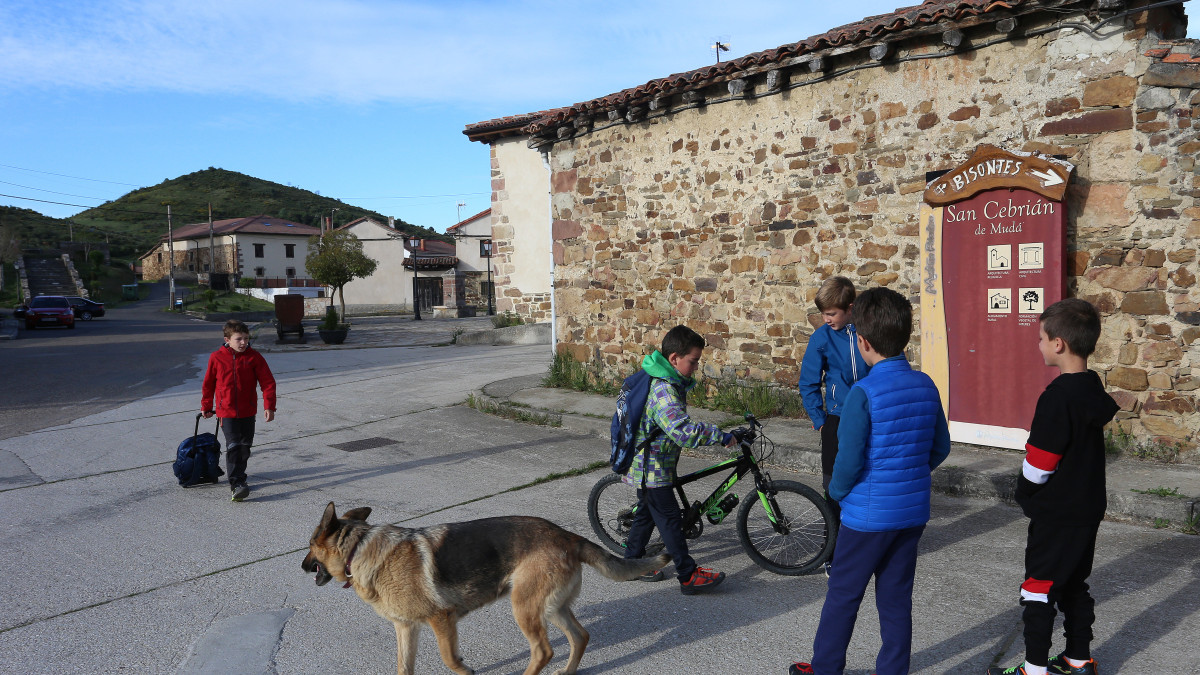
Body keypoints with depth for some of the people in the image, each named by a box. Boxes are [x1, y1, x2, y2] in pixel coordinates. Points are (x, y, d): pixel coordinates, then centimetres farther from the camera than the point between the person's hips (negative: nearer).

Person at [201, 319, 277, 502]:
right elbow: (208, 384, 10)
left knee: (245, 446, 12)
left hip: (248, 411, 2)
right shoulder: (217, 358, -4)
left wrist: (269, 406, -10)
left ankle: (239, 476, 31)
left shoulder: (254, 357, -5)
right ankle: (236, 484, -12)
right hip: (227, 412, -2)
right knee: (233, 446, -11)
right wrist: (206, 407, 17)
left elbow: (268, 382, -3)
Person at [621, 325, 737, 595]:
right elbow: (683, 431, -39)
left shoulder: (670, 382, 6)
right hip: (652, 468, -10)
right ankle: (689, 576, 5)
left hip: (646, 465, 10)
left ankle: (632, 562, 34)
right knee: (670, 519, -3)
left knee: (647, 513, 21)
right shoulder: (664, 390, -29)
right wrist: (720, 435, -33)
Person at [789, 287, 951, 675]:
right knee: (896, 599, 16)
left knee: (843, 596, 11)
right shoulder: (926, 386, -1)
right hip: (913, 511, 6)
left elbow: (849, 460, -20)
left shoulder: (863, 393, -21)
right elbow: (941, 448, 8)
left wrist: (837, 491, -1)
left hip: (868, 513, -5)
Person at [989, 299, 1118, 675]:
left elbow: (1039, 464, -20)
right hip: (1089, 508, 8)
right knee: (1074, 587, 19)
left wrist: (1024, 494, -3)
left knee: (1040, 588, 3)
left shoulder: (1058, 396, -23)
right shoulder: (1093, 388, 3)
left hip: (1056, 516, -8)